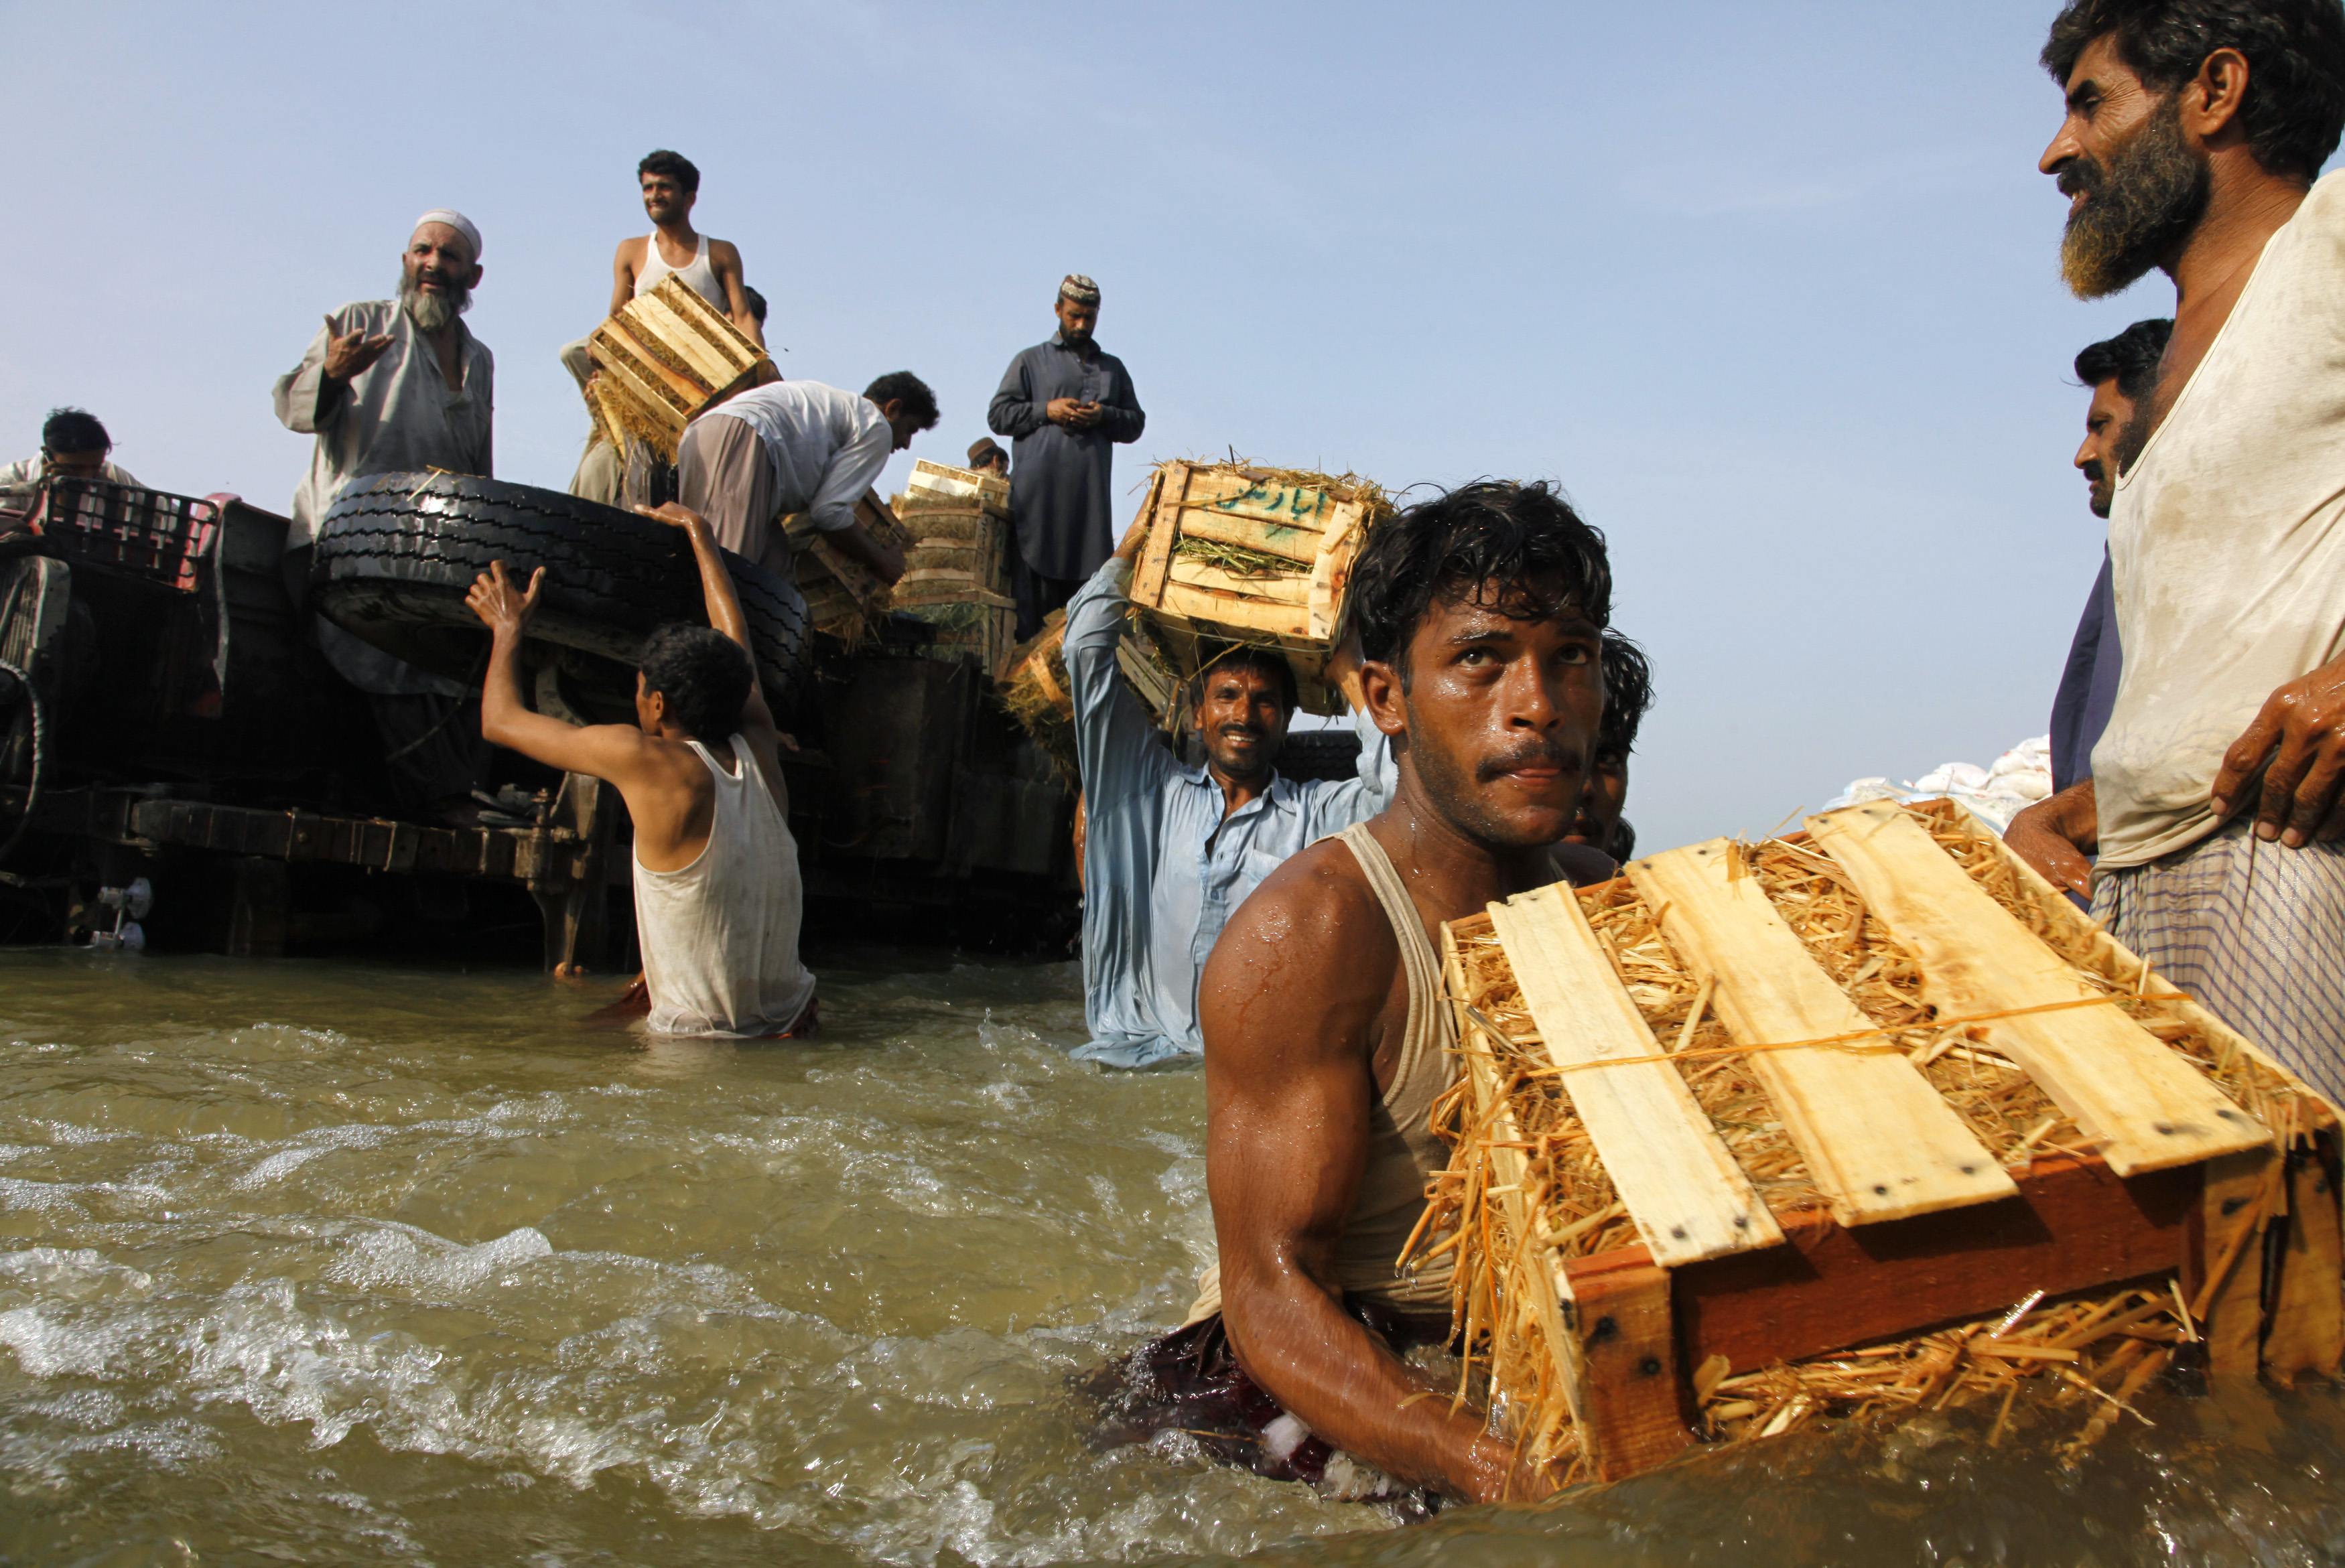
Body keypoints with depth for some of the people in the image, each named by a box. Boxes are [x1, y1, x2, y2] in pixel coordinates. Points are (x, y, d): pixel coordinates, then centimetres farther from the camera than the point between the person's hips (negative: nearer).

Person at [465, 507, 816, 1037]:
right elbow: (734, 640, 15)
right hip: (788, 1019, 5)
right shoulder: (758, 749, -3)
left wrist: (508, 629, 15)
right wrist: (699, 532, 27)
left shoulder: (647, 762, -16)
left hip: (701, 1039, -4)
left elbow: (500, 720, -1)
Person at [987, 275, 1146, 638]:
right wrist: (1046, 411, -7)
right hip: (1038, 490, -3)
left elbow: (1136, 422, 20)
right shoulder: (1031, 361, 15)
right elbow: (997, 415, 8)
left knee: (1091, 577, -4)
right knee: (1033, 571, -7)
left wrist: (1104, 416, -1)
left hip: (1091, 493, 3)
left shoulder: (1113, 368, 25)